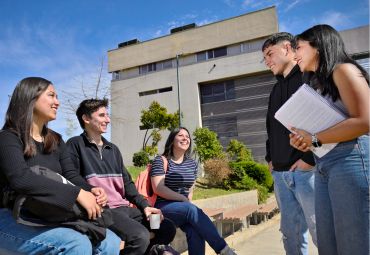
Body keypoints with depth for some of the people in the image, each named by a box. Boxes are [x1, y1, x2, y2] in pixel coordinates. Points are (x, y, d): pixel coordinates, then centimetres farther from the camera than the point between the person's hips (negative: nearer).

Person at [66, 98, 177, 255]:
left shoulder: (113, 149, 18)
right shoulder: (75, 145, -3)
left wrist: (144, 205, 6)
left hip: (123, 207, 7)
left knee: (168, 228, -1)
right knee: (140, 236, -29)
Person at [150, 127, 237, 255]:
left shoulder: (192, 164, 13)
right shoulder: (160, 161, -4)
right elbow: (158, 188, -14)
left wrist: (188, 203, -1)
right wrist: (184, 199, -16)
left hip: (184, 209, 5)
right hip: (163, 208, -4)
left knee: (195, 232, -28)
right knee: (192, 210, -32)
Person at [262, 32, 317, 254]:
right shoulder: (277, 88, 22)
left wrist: (310, 158, -18)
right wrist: (270, 157, 13)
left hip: (306, 169, -7)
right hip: (280, 173, 7)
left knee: (320, 231, 0)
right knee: (290, 232, 12)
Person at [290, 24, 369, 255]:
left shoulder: (342, 70, -2)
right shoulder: (317, 84, 23)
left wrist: (314, 139, -11)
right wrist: (305, 142, -1)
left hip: (351, 160, -8)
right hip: (323, 167, 8)